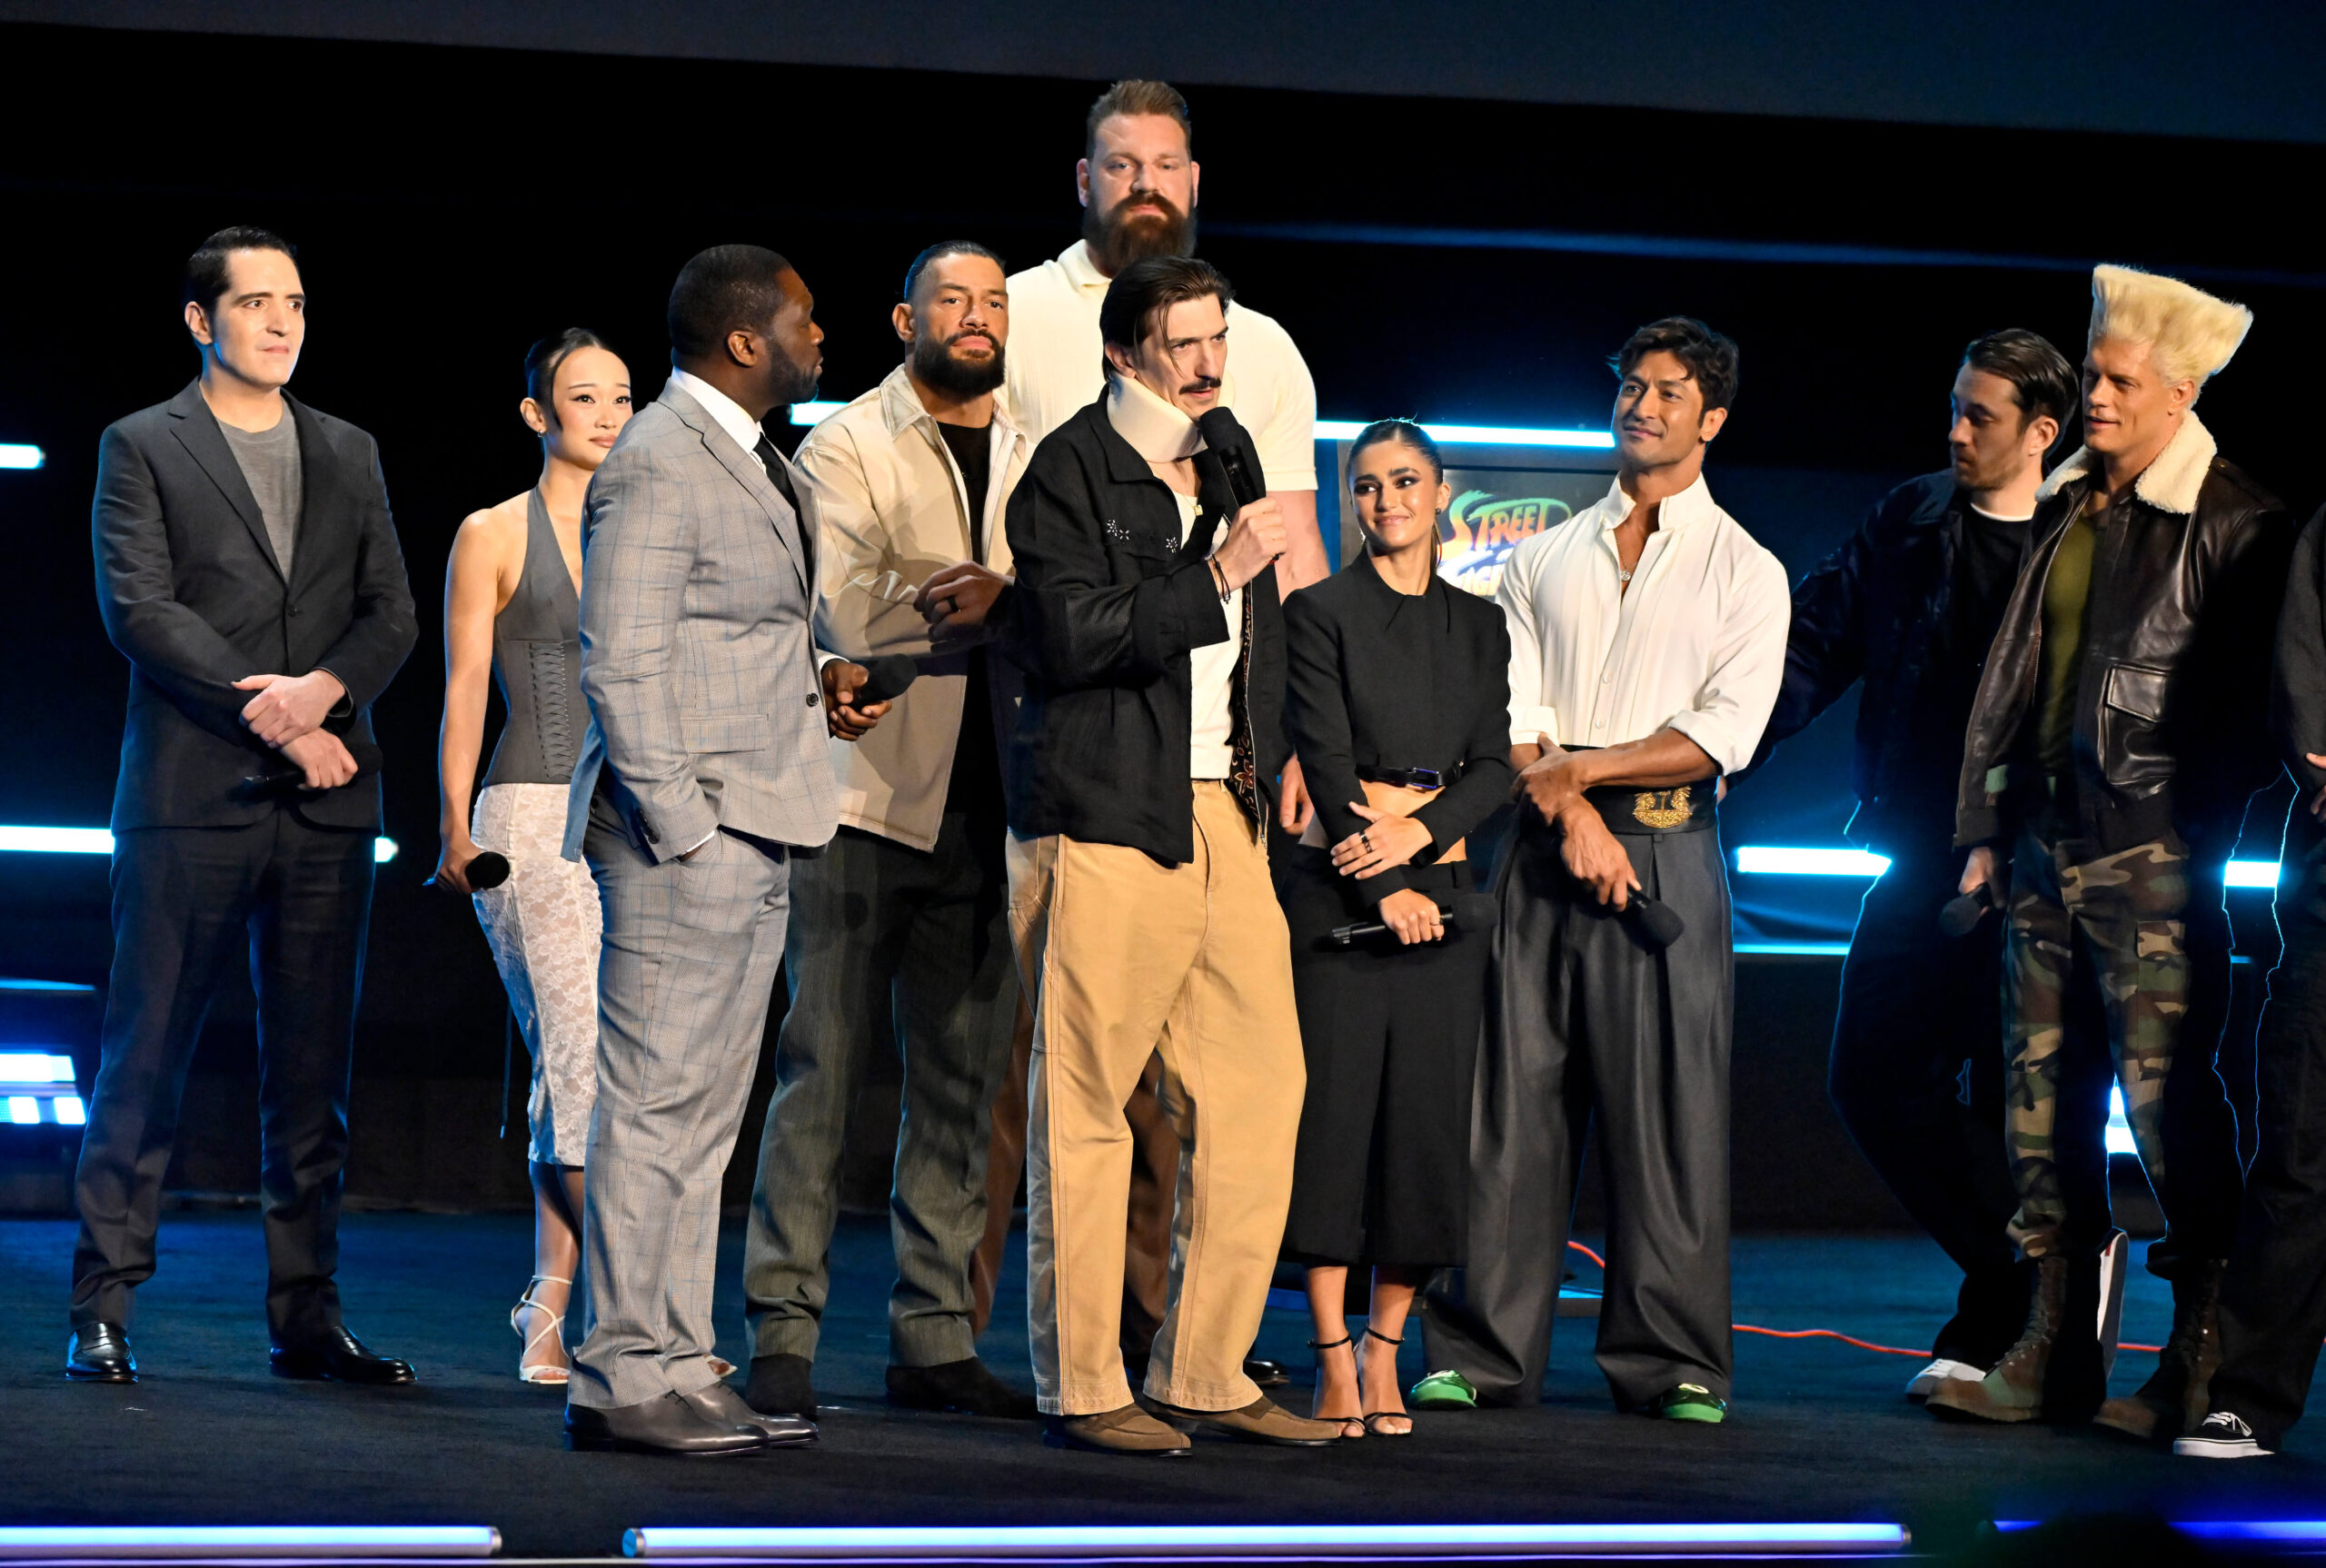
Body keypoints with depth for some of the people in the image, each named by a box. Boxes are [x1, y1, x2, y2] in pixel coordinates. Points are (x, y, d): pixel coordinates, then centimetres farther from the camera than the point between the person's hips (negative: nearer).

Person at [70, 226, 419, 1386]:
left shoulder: (349, 455, 17)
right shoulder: (142, 448, 5)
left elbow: (392, 615, 10)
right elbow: (138, 608, -7)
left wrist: (324, 689, -11)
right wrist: (271, 716, -13)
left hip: (326, 805, 4)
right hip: (192, 797, -4)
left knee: (313, 1072, 4)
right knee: (144, 1061, -3)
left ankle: (307, 1316, 8)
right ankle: (103, 1312, 2)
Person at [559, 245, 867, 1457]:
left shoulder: (749, 460, 19)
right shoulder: (658, 463, -12)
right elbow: (623, 664, -17)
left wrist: (810, 687, 11)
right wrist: (681, 829, -20)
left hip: (753, 831, 10)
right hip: (689, 826, -10)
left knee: (702, 1114, 12)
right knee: (657, 1105, -8)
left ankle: (677, 1367, 16)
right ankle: (625, 1379, -5)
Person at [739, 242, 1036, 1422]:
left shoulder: (1029, 460, 17)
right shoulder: (844, 451, 0)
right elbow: (851, 618, -15)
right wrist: (1003, 600, -12)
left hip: (980, 806, 5)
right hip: (865, 797, -5)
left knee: (961, 1080, 6)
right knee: (824, 1068, -5)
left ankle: (933, 1337, 11)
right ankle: (783, 1335, -1)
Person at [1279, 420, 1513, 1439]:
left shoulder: (1479, 625, 14)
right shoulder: (1321, 612, 0)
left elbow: (1495, 765, 6)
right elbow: (1327, 760, -6)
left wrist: (1418, 829, -11)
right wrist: (1384, 887, -12)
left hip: (1442, 886, 4)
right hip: (1340, 888, -4)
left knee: (1428, 1119, 1)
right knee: (1335, 1113, -6)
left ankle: (1384, 1352, 9)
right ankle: (1336, 1364, -2)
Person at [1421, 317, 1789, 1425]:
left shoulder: (1745, 573, 7)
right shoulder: (1543, 560, 15)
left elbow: (1725, 732, -5)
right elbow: (1509, 718, 6)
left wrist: (1581, 767, -10)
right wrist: (1574, 818, -10)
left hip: (1668, 847, -2)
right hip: (1546, 843, 2)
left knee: (1669, 1108, -3)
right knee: (1516, 1097, 1)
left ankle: (1671, 1363, 4)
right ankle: (1483, 1349, 6)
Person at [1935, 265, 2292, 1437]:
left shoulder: (2234, 524, -6)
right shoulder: (2065, 507, 15)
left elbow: (2248, 711, -7)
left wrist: (2190, 840, -11)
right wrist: (1986, 826, 15)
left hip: (2152, 856, -7)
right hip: (2044, 845, 7)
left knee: (2170, 1103, -8)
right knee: (2041, 1097, 8)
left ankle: (2200, 1370, -1)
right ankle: (2055, 1355, 14)